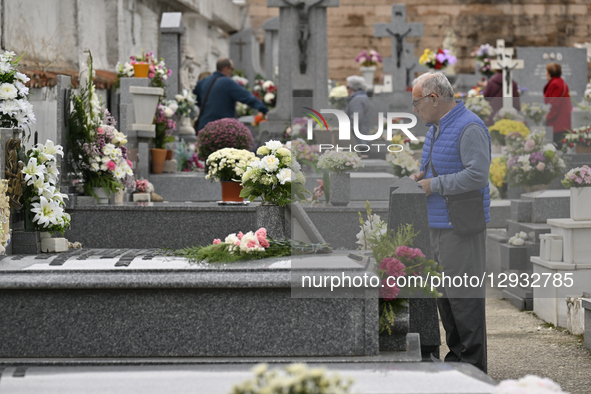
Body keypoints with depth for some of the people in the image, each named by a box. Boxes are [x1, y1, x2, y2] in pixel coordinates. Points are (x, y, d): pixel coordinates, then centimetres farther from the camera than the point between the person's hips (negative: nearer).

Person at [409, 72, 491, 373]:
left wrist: (434, 185, -18)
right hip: (438, 224, 10)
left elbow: (478, 175, -24)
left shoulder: (469, 128, -15)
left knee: (464, 296, -7)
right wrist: (422, 175, 7)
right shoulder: (435, 128, 17)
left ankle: (473, 365, -1)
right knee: (442, 293, 13)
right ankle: (456, 355, 23)